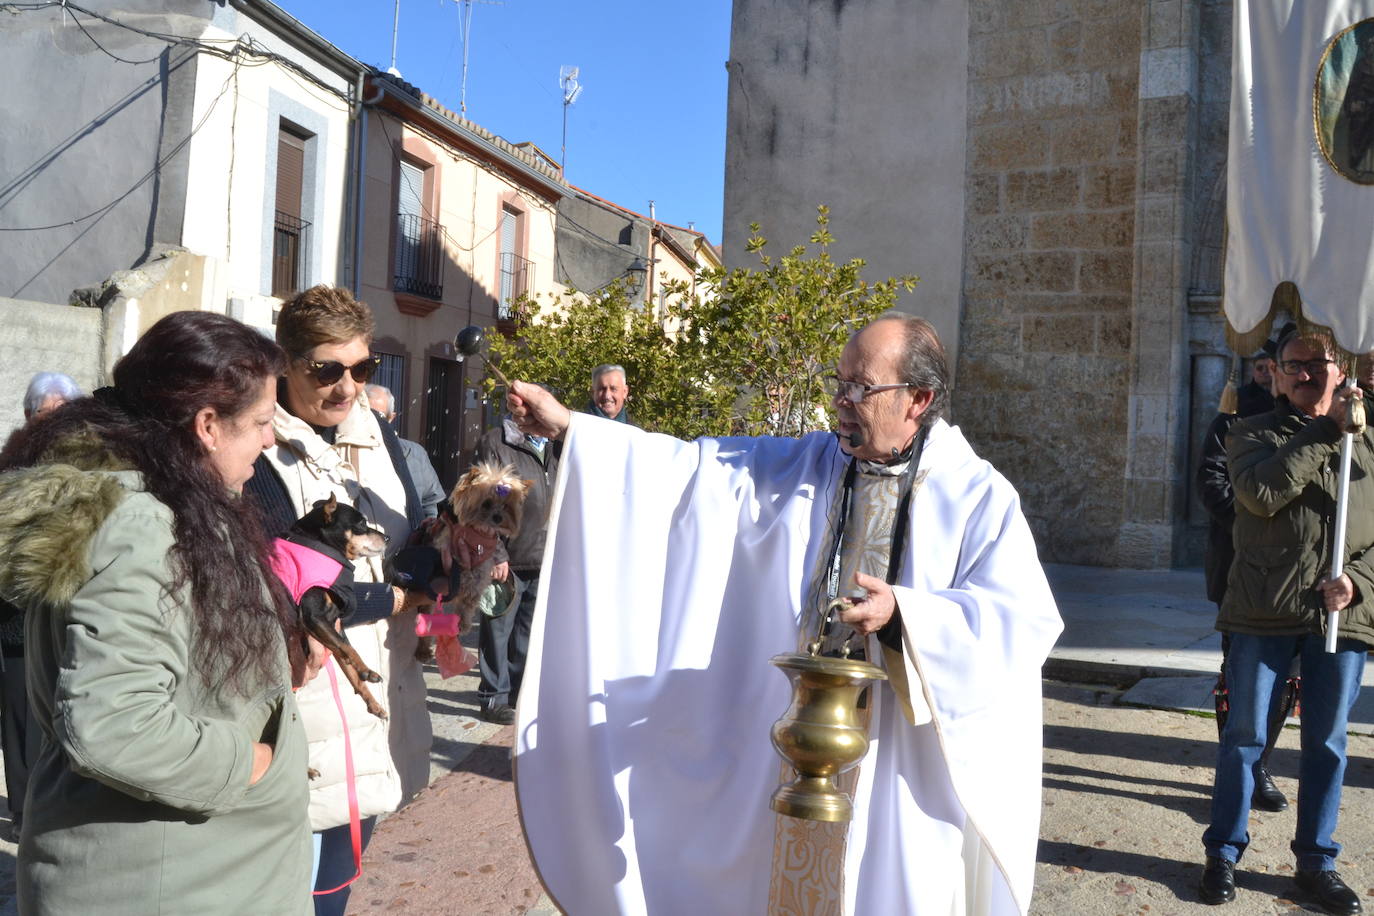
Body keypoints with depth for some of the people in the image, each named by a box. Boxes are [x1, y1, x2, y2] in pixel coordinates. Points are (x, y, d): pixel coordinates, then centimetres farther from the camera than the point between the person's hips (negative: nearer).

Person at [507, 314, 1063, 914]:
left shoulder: (980, 498, -7)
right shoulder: (804, 467, 3)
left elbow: (1026, 619, -14)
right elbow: (693, 468, 0)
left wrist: (903, 614, -27)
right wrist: (567, 427, -6)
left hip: (911, 756, -3)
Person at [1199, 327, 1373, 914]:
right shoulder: (1254, 435, 3)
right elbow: (1261, 493, -18)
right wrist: (1326, 430, -16)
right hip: (1264, 611, -2)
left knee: (1327, 743, 11)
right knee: (1244, 735, 5)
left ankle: (1316, 862, 25)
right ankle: (1223, 853, 18)